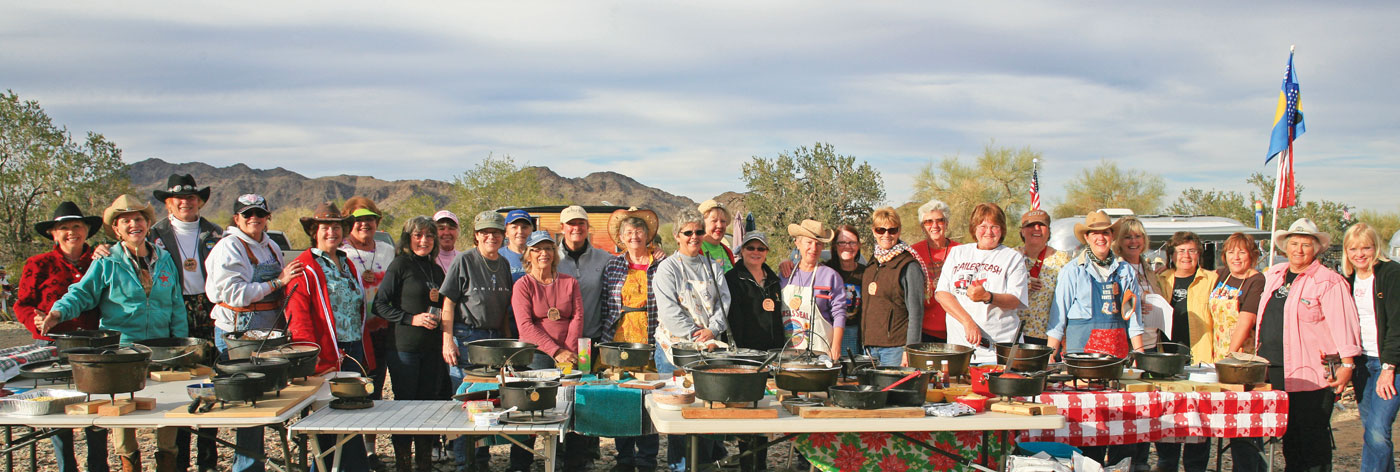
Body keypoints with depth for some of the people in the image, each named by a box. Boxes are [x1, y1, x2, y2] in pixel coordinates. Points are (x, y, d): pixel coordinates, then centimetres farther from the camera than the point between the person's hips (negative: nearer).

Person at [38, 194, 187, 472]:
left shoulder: (165, 260, 11)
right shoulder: (106, 263, 2)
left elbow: (176, 306, 14)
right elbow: (82, 293, -3)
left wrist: (180, 344, 8)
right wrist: (57, 313, -23)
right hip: (119, 346, -2)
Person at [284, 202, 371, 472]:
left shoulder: (347, 265, 19)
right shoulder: (304, 268, -5)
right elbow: (298, 319, -12)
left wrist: (366, 356, 14)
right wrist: (315, 363, -19)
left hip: (354, 354, 7)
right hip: (328, 357, -7)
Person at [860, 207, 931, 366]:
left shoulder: (909, 266, -7)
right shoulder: (871, 266, 13)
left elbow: (916, 313, -10)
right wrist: (864, 343, 13)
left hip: (896, 347, -6)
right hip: (869, 346, 6)